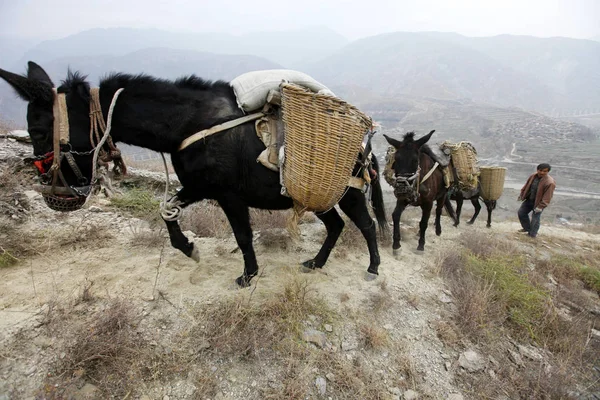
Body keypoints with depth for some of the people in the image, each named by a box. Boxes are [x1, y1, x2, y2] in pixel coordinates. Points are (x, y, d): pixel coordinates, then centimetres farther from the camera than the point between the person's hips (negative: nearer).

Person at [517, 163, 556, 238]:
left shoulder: (550, 182, -23)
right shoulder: (533, 176, -3)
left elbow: (547, 196, -22)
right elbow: (526, 186, 11)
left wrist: (541, 206, -23)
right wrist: (521, 195, 15)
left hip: (538, 203, -7)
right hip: (529, 200, 7)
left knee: (535, 219, 1)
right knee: (521, 213, 13)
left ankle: (532, 234, 19)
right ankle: (527, 228, 32)